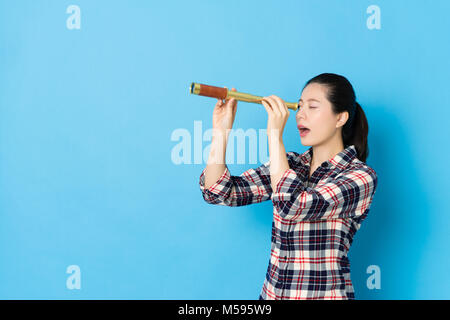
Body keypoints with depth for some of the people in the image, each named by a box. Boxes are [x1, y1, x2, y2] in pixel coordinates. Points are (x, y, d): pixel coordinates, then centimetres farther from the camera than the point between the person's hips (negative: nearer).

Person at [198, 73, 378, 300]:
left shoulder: (360, 176, -8)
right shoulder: (290, 164, 7)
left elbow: (292, 207, -22)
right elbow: (221, 193, 1)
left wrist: (275, 137, -18)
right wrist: (220, 131, -5)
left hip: (324, 294, -4)